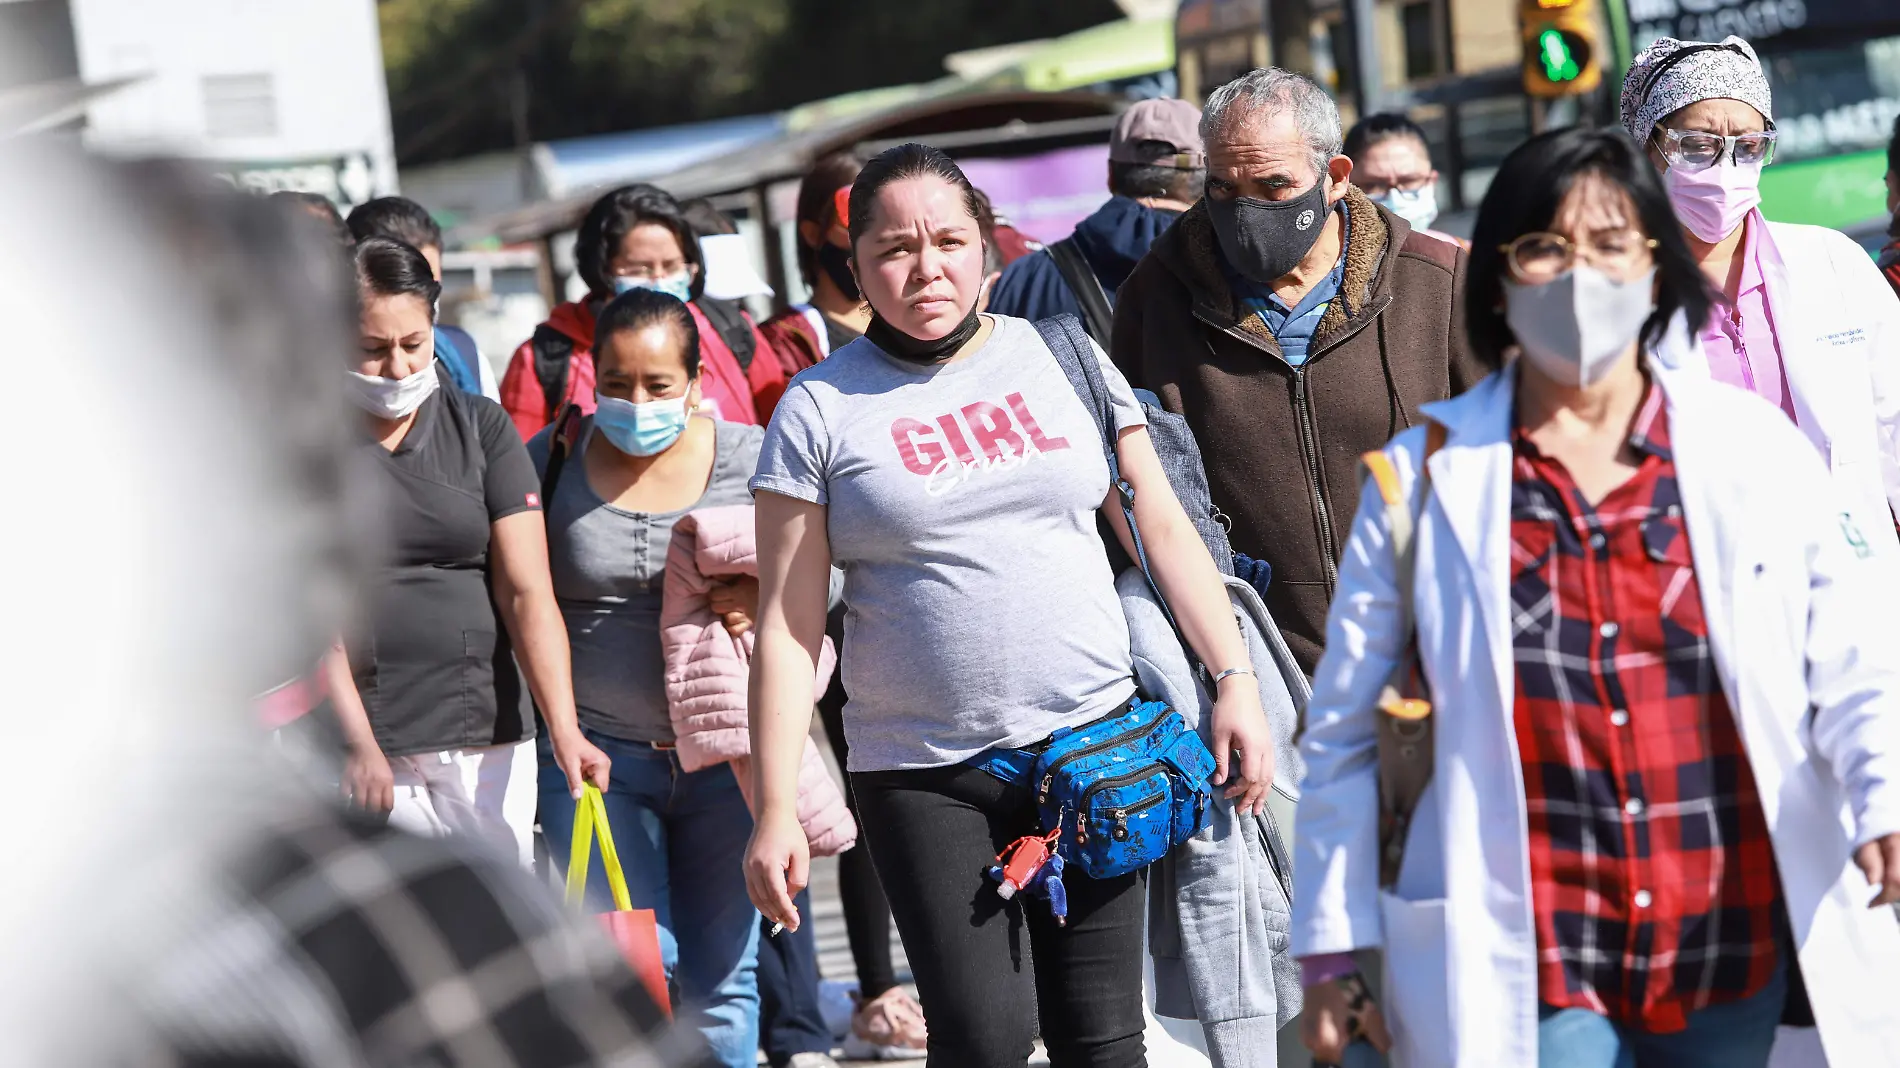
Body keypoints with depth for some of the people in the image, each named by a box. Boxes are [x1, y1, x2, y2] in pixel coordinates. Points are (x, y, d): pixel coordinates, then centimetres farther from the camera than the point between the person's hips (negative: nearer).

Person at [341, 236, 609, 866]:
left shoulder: (480, 428, 9)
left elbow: (527, 591, 1)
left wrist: (564, 729, -11)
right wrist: (357, 741, -17)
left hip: (486, 739, 3)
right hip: (345, 743, -3)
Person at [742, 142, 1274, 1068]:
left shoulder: (1062, 357, 8)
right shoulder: (820, 409, 0)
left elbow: (1162, 527, 12)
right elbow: (787, 625, -1)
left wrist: (1235, 679, 3)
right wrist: (775, 811, -6)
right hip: (924, 774, -2)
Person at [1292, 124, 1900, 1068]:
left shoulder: (1752, 449, 5)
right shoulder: (1423, 475, 3)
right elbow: (1340, 730, 7)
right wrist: (1330, 952, 6)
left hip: (1734, 953, 2)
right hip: (1525, 967, -2)